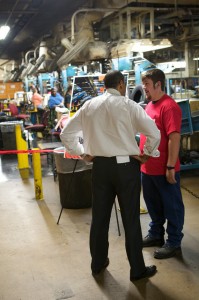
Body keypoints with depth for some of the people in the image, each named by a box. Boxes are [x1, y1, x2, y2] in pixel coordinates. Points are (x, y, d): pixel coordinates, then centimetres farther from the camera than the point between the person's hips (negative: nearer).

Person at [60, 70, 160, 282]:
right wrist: (147, 154, 1)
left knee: (99, 217, 16)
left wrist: (82, 154, 12)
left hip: (100, 166, 4)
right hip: (126, 166, -4)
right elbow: (154, 133, -14)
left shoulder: (89, 105, 4)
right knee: (131, 219, 7)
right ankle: (137, 270, 21)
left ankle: (97, 264, 32)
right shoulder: (128, 104, -8)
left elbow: (66, 133, 8)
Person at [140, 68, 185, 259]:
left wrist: (170, 167, -22)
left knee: (172, 206, 8)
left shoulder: (169, 106, -17)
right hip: (148, 167, 9)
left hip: (164, 169, -9)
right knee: (153, 204, 21)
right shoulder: (149, 105, 11)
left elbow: (174, 138, -21)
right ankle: (156, 234, 38)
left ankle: (174, 242, 21)